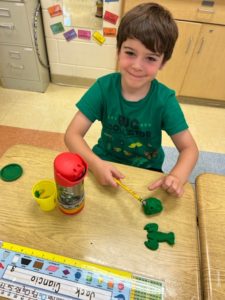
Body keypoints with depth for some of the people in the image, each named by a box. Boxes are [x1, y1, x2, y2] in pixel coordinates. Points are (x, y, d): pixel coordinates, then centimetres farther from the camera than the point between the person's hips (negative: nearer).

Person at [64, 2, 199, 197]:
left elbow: (189, 148, -12)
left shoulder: (165, 100, -17)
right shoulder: (103, 87, -16)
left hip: (146, 170, 0)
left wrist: (178, 176, -34)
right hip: (104, 161, 1)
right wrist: (95, 163, -35)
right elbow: (73, 134, -17)